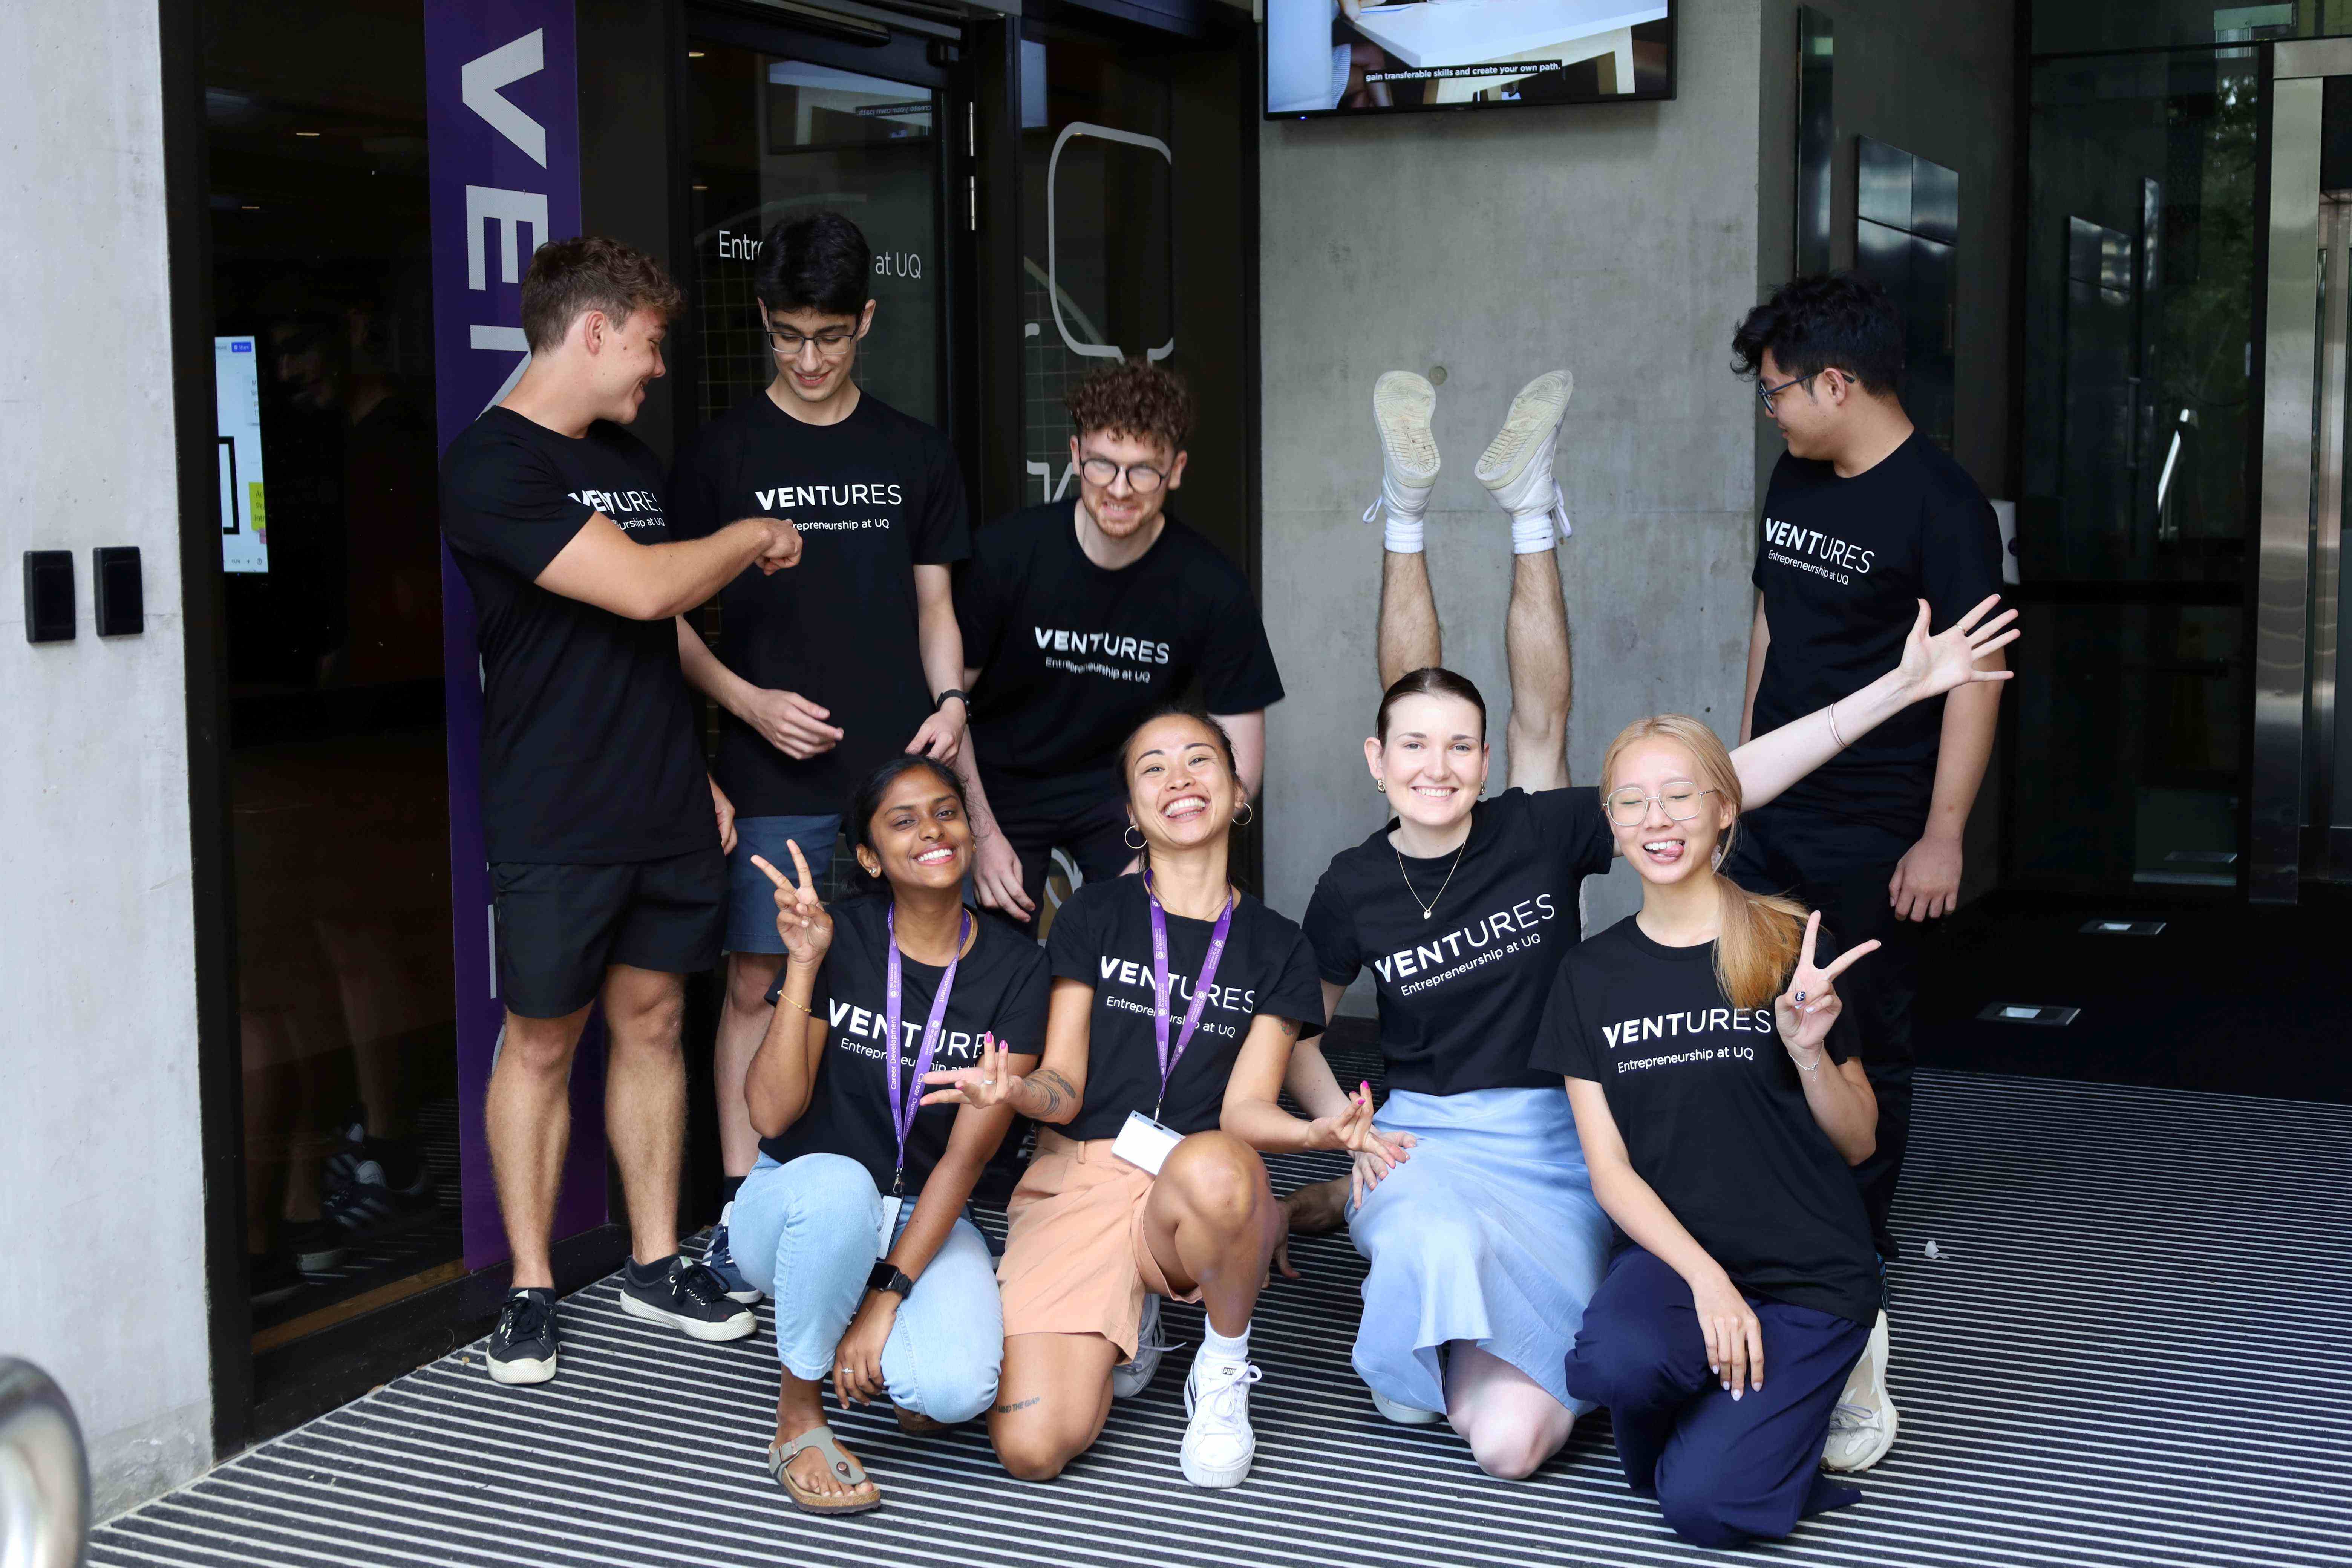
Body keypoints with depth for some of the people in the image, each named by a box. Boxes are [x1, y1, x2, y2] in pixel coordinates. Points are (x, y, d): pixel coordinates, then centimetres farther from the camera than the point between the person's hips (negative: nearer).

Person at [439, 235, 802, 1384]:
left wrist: (697, 769, 16)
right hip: (556, 817, -7)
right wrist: (751, 537, -5)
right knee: (541, 1041, 2)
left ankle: (656, 1263, 21)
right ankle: (532, 1292, 12)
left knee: (652, 1021, 11)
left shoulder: (627, 458, 15)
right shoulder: (492, 464, -13)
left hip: (664, 810, 7)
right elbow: (638, 589, -22)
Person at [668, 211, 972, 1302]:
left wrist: (948, 701, -2)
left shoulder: (914, 454, 11)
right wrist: (750, 702, -12)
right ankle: (740, 1208, 9)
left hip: (897, 765, 2)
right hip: (772, 776, -2)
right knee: (757, 979, 0)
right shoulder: (722, 453, 3)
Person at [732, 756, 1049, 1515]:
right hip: (798, 1206, 0)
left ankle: (894, 1365, 9)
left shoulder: (1015, 967, -7)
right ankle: (799, 1415, -15)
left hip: (924, 1222, 1)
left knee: (956, 1388, -30)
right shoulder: (839, 937, -7)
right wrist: (805, 964, -23)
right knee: (839, 1184, -39)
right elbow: (771, 1113, -15)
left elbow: (966, 1154, -12)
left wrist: (887, 1294, -21)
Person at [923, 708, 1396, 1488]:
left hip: (1199, 1192, 0)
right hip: (1077, 1181, 1)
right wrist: (1014, 1090, -23)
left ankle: (1224, 1366, -10)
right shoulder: (1096, 915, 8)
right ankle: (1125, 1325, 15)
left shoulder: (1275, 948, 9)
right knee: (1032, 1447, -21)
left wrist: (1317, 1132, -24)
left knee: (1213, 1166, -41)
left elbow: (1243, 1105, -1)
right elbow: (1065, 1088, 2)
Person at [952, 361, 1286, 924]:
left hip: (1122, 789, 1)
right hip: (1001, 786, 0)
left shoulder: (1212, 587, -17)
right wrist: (983, 833, -14)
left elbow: (1241, 759, -11)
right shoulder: (1006, 551, -19)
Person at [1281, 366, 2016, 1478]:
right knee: (1439, 1239, -38)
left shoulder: (1539, 834, -4)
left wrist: (1900, 686, -11)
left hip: (1546, 1144, 5)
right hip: (1418, 1135, -5)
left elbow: (1727, 784, -7)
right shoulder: (1353, 890, 0)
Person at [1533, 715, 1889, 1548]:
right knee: (1612, 1359, -33)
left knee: (1706, 1505, -19)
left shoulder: (1792, 948, -3)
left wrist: (1809, 1050, -18)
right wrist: (1706, 1278, -16)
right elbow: (1608, 1167, -1)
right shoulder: (1592, 974, 3)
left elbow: (1859, 1143, 2)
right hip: (1672, 1250, 2)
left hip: (1808, 1269, -2)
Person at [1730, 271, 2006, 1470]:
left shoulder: (1940, 505, -14)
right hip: (1775, 818, 8)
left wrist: (1943, 837, -20)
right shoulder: (1795, 483, 10)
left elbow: (1975, 673, -17)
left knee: (1862, 1055, 2)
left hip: (1874, 840, -8)